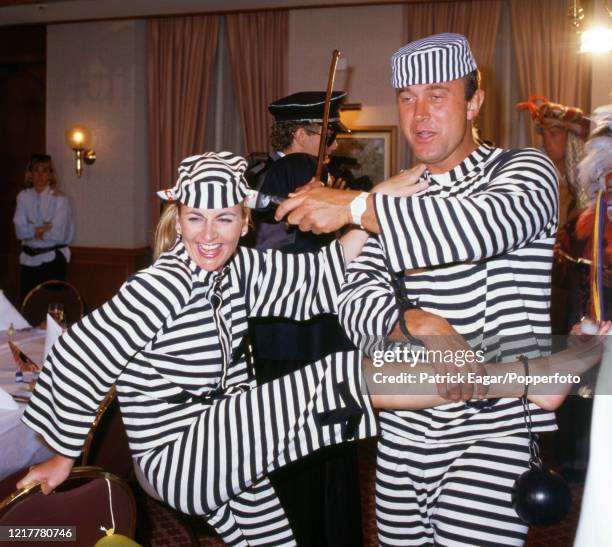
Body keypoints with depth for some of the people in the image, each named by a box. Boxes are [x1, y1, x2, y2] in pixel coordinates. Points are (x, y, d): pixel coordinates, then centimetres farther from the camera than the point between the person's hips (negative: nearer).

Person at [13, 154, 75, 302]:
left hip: (53, 258, -4)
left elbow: (57, 234, -15)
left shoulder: (60, 199, -9)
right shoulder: (23, 197, 4)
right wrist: (42, 230, -16)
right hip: (29, 259, 4)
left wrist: (31, 232, -6)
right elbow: (20, 231, -3)